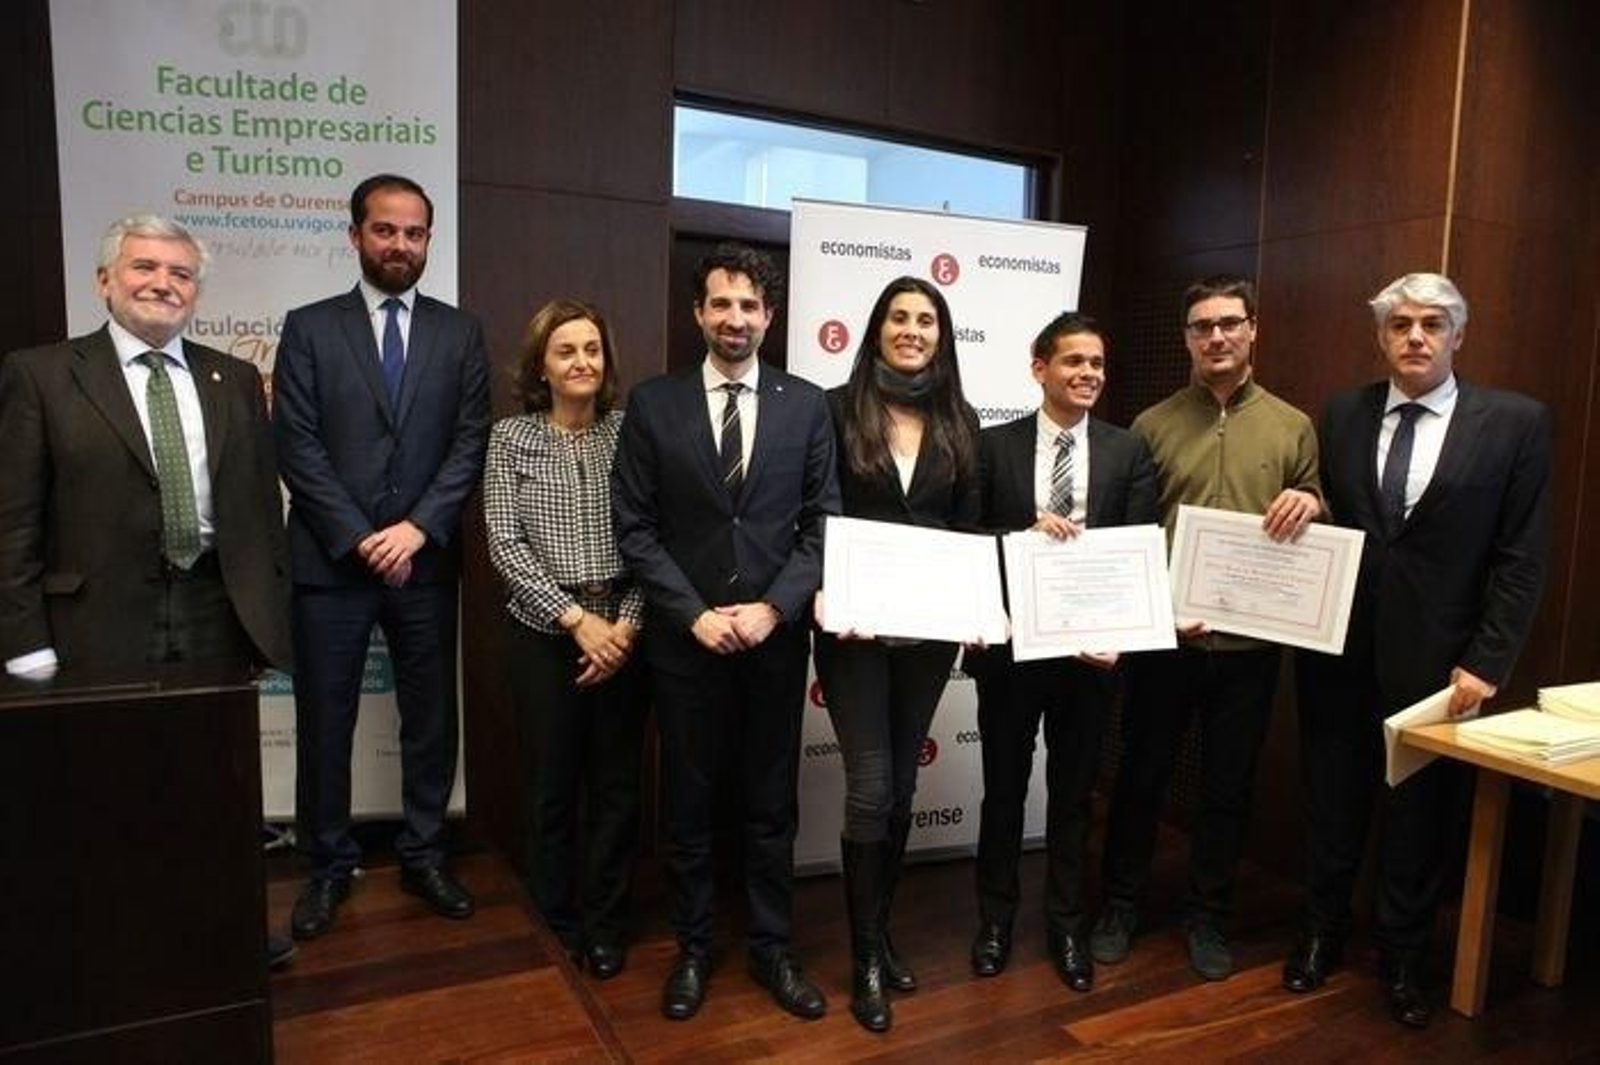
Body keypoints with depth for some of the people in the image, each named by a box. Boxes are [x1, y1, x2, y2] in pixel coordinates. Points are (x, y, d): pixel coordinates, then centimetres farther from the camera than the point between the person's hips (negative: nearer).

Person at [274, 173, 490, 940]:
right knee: (324, 723, 8)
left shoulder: (459, 333, 7)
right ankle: (329, 867, 26)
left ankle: (423, 855, 27)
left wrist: (418, 528, -11)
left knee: (430, 718, 10)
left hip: (425, 561, 1)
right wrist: (359, 538, -12)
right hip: (330, 561, -1)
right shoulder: (309, 328, 3)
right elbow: (297, 447, -5)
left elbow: (470, 443, 0)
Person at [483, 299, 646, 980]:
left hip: (622, 632, 1)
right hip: (544, 633, 0)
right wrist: (576, 619, -13)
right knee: (551, 782, 10)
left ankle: (605, 923, 27)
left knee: (617, 782, 9)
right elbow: (505, 545, -6)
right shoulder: (510, 438, 0)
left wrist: (625, 623, -11)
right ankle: (557, 917, 31)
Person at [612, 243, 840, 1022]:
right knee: (689, 803, 13)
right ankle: (693, 948, 31)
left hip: (777, 636, 1)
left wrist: (772, 608, -11)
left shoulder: (806, 404, 3)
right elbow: (634, 527, -3)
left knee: (772, 805, 12)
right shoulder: (653, 404, 0)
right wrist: (694, 614, -12)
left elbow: (824, 524, 1)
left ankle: (771, 949, 30)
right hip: (684, 638, 0)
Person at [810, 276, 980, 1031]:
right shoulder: (839, 408, -3)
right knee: (870, 789, -3)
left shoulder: (959, 421, 8)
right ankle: (865, 959, 15)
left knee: (901, 786, 13)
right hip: (855, 625, -4)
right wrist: (825, 595, -18)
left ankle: (880, 933, 32)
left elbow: (970, 525, 8)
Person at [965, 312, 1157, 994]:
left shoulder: (1128, 452, 1)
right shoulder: (995, 445, -1)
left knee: (1073, 790, 14)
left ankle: (1067, 925, 32)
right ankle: (996, 917, 32)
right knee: (1004, 786, 13)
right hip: (1010, 645, -1)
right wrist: (1027, 533, -21)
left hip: (1090, 645, 1)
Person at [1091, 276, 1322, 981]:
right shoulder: (1153, 426, 2)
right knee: (1141, 776, 11)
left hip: (1250, 640, 2)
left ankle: (1207, 914, 32)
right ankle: (1121, 903, 30)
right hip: (1163, 637, -1)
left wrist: (1310, 504, -11)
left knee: (1229, 786, 13)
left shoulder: (1292, 427, 6)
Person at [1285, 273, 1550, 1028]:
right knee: (1332, 802, 15)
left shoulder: (1515, 422, -3)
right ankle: (1322, 932, 34)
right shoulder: (1342, 415, 4)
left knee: (1419, 812, 12)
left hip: (1434, 658, -2)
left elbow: (1522, 558, -5)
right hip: (1338, 650, 2)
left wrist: (1486, 662, -10)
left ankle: (1402, 957, 31)